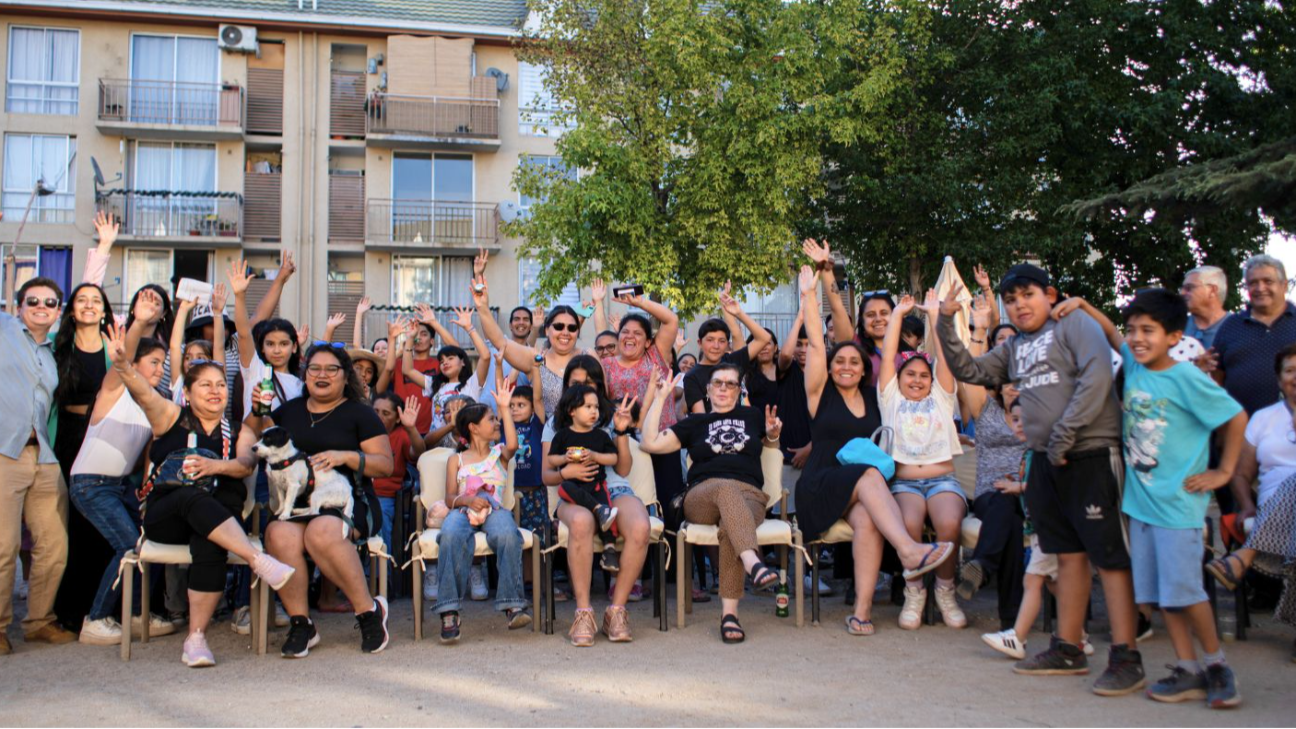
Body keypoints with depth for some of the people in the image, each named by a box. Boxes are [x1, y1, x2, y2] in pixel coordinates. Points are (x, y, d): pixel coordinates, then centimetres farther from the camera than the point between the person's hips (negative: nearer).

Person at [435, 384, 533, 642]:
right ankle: (449, 611, -43)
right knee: (451, 535, -39)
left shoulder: (499, 453, 25)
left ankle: (512, 606, -41)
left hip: (494, 509, 1)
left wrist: (505, 407, 4)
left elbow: (512, 445, -1)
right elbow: (450, 497, 11)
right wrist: (467, 500, -13)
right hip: (463, 510, 0)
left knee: (508, 534, -38)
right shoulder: (456, 460, 23)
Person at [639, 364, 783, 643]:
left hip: (749, 497, 0)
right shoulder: (696, 422, 25)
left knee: (730, 527, -38)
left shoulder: (753, 416, 27)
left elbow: (772, 447, 40)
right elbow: (650, 443, 14)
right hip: (702, 497, 0)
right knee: (727, 487, -40)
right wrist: (660, 397, 13)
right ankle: (753, 563, -60)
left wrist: (773, 435, 17)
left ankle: (729, 613, -45)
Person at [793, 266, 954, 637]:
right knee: (870, 475, -34)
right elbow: (816, 344, 1)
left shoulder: (874, 398, 19)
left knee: (867, 519, -33)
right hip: (821, 486, -2)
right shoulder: (820, 394, 10)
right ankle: (910, 551, -50)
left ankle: (862, 609, -38)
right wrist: (808, 294, -4)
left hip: (864, 489, 2)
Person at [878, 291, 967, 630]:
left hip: (943, 480, 1)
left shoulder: (940, 398, 21)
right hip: (904, 482, -1)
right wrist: (898, 314, 16)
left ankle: (945, 589, -7)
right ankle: (914, 591, -11)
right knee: (909, 523, -34)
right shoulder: (891, 399, 19)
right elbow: (887, 356, 12)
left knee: (949, 523, -32)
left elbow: (945, 356, 13)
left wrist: (934, 314, 16)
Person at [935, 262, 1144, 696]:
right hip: (1045, 461, 8)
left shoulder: (1075, 324, -4)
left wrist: (1065, 434, -19)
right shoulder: (1015, 348, 19)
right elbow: (969, 372, 19)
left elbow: (1096, 376, -17)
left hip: (1090, 454, -8)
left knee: (1108, 554, -7)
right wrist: (946, 325, 7)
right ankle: (1068, 649, 20)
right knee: (1068, 554, 13)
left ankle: (1126, 657, -5)